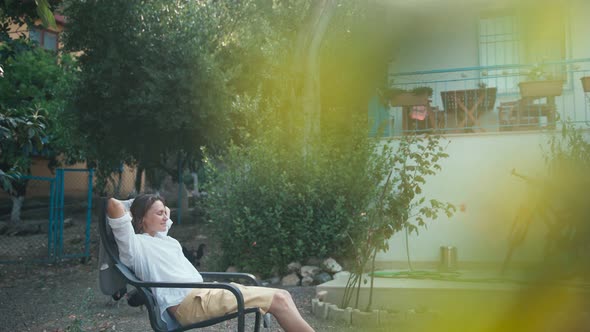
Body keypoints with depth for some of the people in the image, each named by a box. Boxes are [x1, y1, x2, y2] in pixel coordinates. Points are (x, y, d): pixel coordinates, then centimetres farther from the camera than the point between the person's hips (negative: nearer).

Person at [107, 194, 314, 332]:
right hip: (187, 302, -10)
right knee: (278, 300, -15)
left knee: (281, 295, -2)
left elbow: (164, 211, 46)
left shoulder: (161, 238, 24)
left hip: (200, 293, 10)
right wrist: (130, 213, 3)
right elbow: (114, 205, -17)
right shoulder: (135, 244, -1)